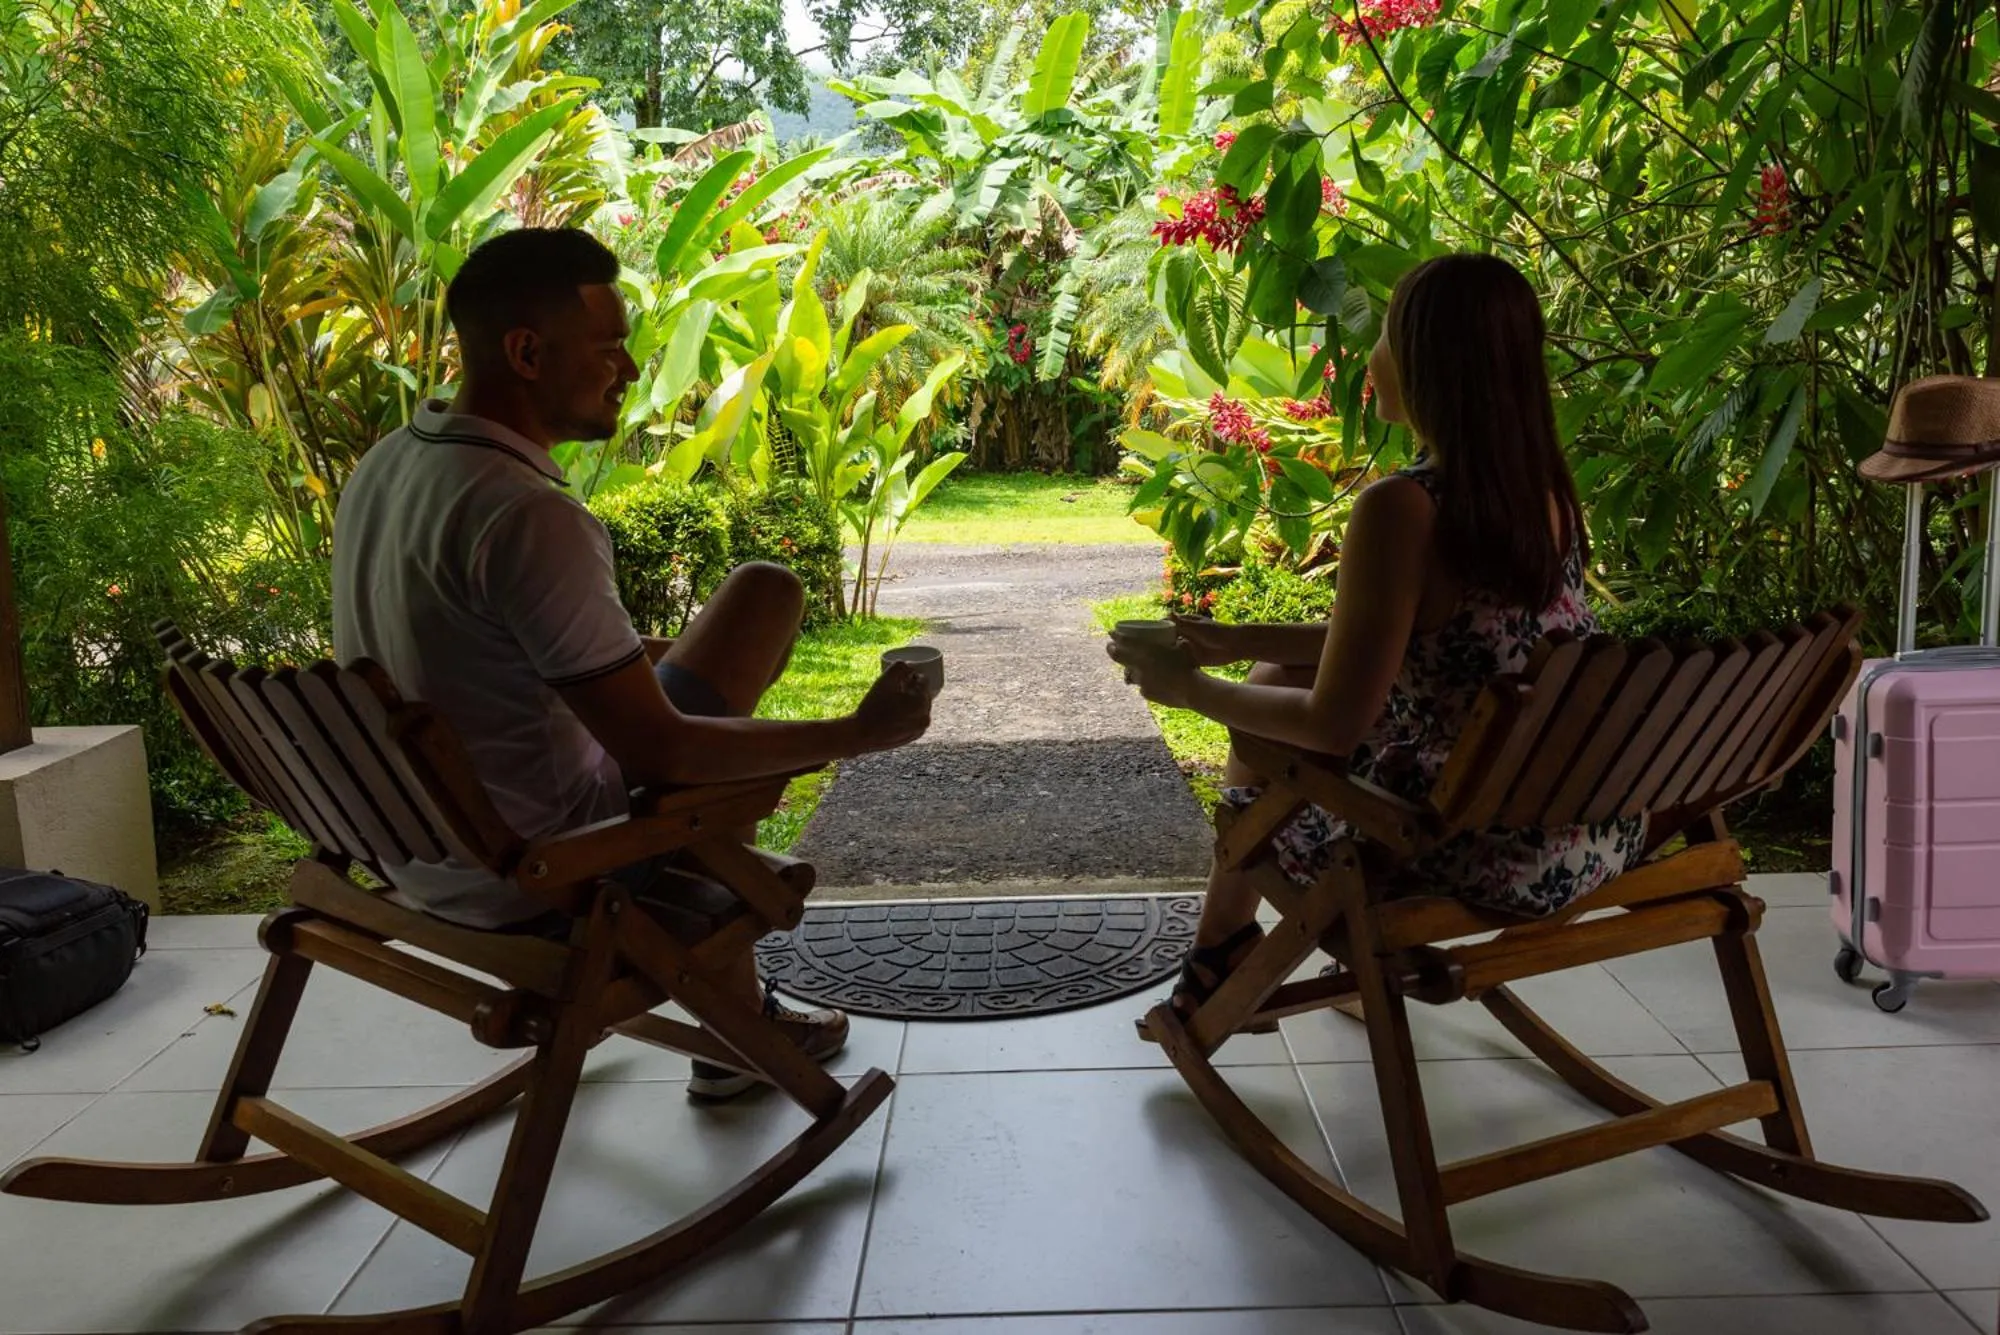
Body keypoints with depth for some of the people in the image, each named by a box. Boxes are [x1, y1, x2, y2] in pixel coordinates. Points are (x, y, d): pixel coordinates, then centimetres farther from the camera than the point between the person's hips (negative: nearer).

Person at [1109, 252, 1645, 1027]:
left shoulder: (1401, 509, -23)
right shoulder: (1543, 486, 2)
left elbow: (1332, 725, -18)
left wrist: (1191, 690, -2)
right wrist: (1239, 643, 15)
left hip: (1496, 856, -7)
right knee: (1273, 685, 20)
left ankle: (1223, 946, 37)